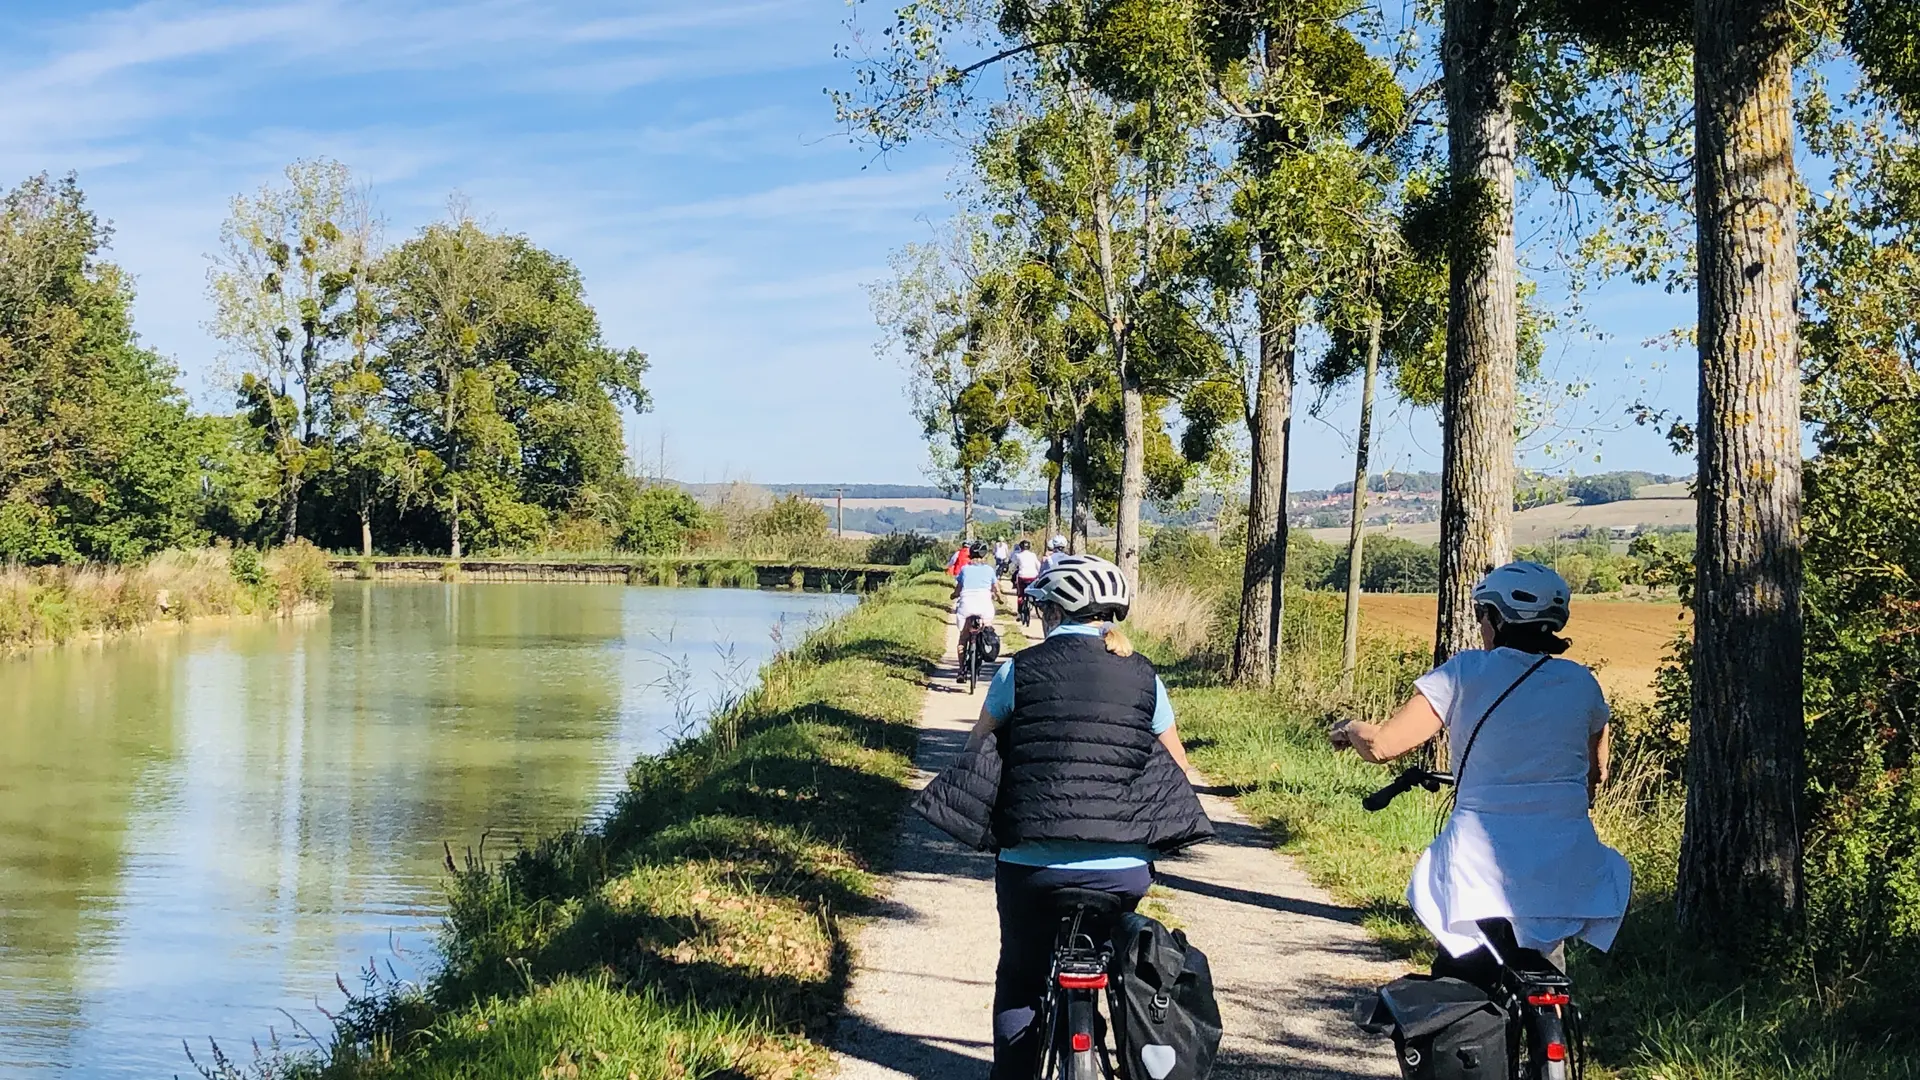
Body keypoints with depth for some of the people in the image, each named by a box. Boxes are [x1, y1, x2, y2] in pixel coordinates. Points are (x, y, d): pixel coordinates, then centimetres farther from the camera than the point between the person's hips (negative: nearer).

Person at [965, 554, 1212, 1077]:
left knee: (1020, 983, 14)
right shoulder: (1142, 676, 5)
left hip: (1031, 862, -2)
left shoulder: (1022, 668, -1)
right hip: (1123, 868, 2)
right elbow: (1180, 771, 13)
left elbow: (976, 747, 10)